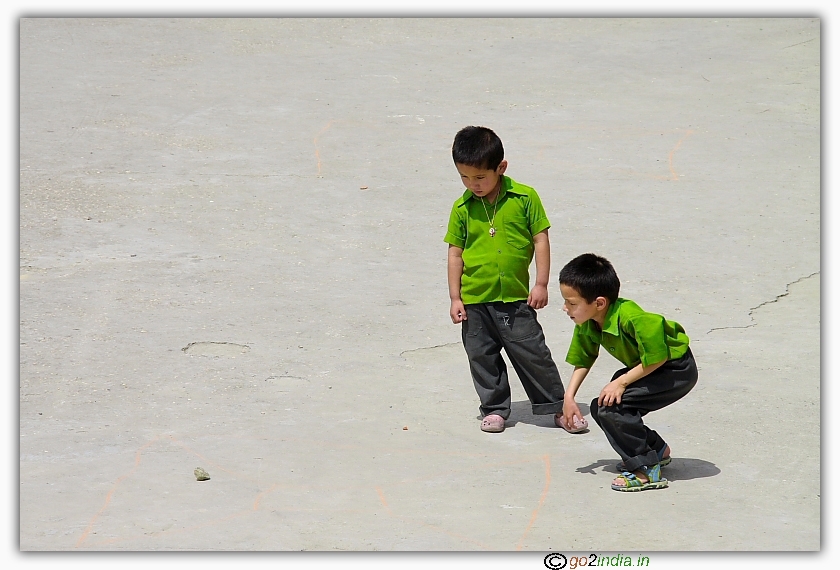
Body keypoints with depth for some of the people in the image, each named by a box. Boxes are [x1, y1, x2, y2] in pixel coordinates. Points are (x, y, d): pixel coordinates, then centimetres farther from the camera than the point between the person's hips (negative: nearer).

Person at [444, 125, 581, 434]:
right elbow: (455, 252, 4)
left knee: (532, 353, 3)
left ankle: (557, 405, 16)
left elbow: (540, 239, -1)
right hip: (474, 300, 2)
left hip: (516, 297, -2)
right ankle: (494, 408, 25)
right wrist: (455, 298, 2)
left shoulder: (524, 198, -6)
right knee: (482, 357, 9)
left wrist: (541, 284, -5)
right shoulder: (462, 207, -1)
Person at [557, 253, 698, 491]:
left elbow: (657, 358, -28)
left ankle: (646, 470, -10)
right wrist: (569, 396, -3)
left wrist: (621, 382, -25)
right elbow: (583, 360, 7)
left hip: (677, 370, -9)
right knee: (599, 408, 3)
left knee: (611, 406, -22)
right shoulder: (586, 325, -9)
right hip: (641, 368, 9)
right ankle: (656, 450, 23)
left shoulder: (632, 318, -35)